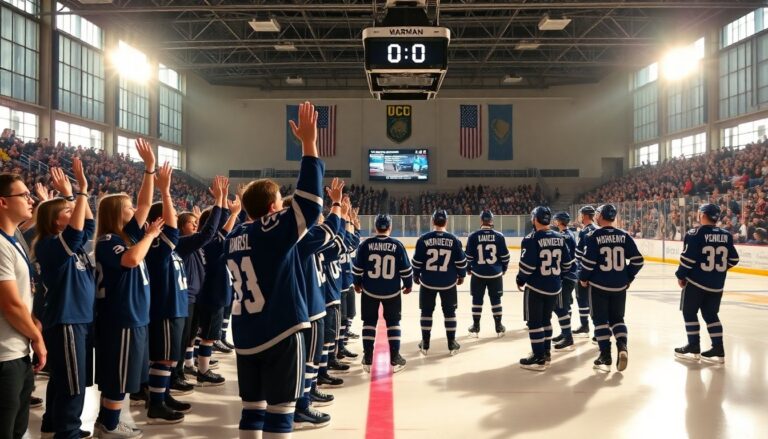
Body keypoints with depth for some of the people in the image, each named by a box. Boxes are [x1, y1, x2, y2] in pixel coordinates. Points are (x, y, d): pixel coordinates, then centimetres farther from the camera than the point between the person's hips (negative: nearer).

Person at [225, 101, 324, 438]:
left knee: (252, 409, 14)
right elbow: (309, 200, -16)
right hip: (280, 334, -7)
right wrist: (308, 142, -13)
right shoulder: (276, 230, -14)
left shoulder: (234, 238, 5)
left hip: (244, 337, 7)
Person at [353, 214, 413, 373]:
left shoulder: (365, 244, -7)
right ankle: (395, 359, 11)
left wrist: (357, 283, 16)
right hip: (392, 291, 0)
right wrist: (408, 284, 12)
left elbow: (357, 267, -1)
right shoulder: (397, 245, -8)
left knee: (369, 323, 11)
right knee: (393, 323, 12)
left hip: (369, 290, 1)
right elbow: (406, 268, -4)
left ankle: (368, 360, 12)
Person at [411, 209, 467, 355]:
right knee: (449, 311, 13)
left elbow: (417, 261, -4)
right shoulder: (453, 240, -7)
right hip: (448, 282, 0)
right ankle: (452, 344, 16)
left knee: (426, 311, 12)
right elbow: (461, 261, -2)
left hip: (427, 282, 0)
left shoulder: (424, 239, -9)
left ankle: (425, 344, 16)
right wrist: (461, 275, 14)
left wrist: (416, 276, 11)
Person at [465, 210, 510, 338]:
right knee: (496, 299, 11)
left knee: (477, 300, 10)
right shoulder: (499, 236, -6)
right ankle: (499, 327, 15)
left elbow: (469, 256, -3)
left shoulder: (473, 236, -7)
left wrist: (469, 269, 14)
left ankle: (476, 327, 16)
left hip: (478, 274, 0)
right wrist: (504, 269, 15)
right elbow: (505, 256, -2)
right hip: (495, 274, 0)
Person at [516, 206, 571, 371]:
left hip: (535, 287, -6)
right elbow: (566, 263, 7)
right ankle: (545, 352, 26)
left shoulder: (531, 239, -14)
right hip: (554, 287, 6)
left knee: (534, 322, 3)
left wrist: (520, 280, -1)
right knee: (546, 319, 20)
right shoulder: (560, 238, 4)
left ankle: (539, 358, 4)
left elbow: (527, 265, -17)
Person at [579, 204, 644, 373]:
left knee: (601, 320, 9)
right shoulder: (624, 236, 1)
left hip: (599, 285, -3)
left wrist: (583, 278, 3)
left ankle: (605, 357, 9)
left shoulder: (593, 236, -10)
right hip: (619, 286, 3)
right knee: (617, 318, 18)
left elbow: (588, 261, -14)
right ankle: (622, 347, -4)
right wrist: (628, 278, 12)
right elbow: (637, 260, -1)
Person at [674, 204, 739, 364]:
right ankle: (718, 350, 13)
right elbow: (733, 260, 10)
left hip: (696, 281, -6)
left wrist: (680, 276, -4)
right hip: (717, 284, 6)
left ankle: (694, 347, 10)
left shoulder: (695, 233, -13)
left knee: (689, 312, 9)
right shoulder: (726, 236, 5)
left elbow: (687, 258, -16)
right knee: (710, 314, 15)